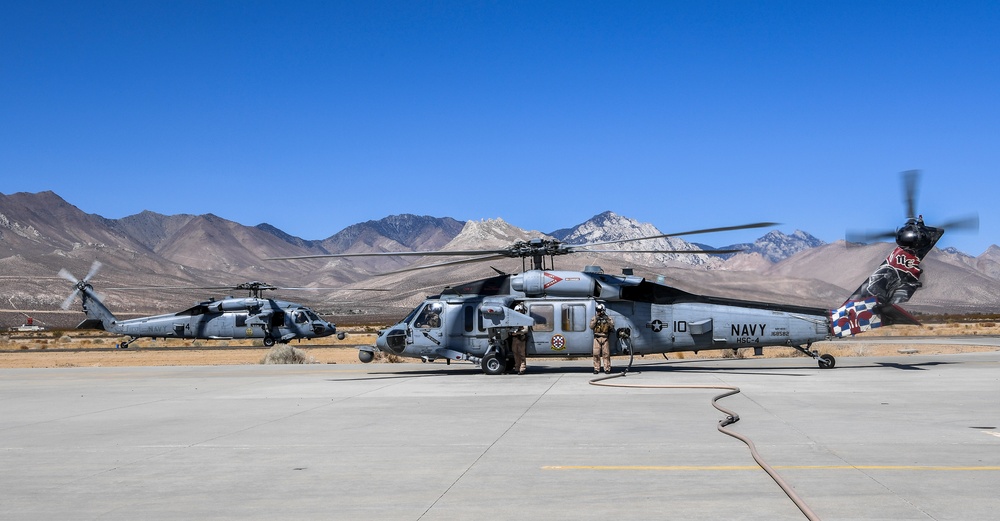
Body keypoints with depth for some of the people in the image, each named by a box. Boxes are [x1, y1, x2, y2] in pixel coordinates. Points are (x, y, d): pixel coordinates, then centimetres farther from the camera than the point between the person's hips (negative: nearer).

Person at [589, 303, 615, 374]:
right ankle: (596, 369, 2)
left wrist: (608, 321, -15)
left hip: (605, 338, -1)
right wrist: (595, 320, -12)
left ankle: (607, 369, 2)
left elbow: (612, 327, -2)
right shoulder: (594, 318, 11)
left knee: (606, 354, -2)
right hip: (597, 338, 1)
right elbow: (591, 326, -1)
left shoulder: (608, 318, 7)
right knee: (596, 354, -3)